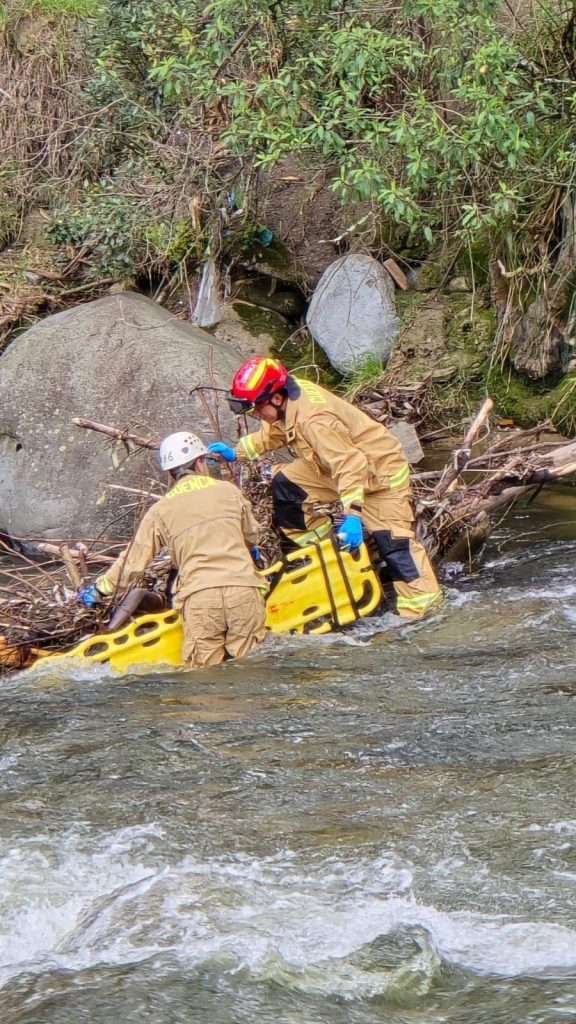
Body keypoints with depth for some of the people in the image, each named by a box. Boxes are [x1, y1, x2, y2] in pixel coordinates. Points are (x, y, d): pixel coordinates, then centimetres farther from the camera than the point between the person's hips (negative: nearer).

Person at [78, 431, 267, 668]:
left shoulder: (161, 510, 10)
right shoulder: (230, 491, 14)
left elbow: (134, 561, 13)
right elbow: (251, 536, 28)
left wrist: (99, 589, 27)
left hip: (199, 597, -1)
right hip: (244, 590, 1)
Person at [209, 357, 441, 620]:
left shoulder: (315, 420, -35)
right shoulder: (288, 401, -7)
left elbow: (350, 466, -40)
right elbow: (270, 435, 15)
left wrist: (352, 515, -46)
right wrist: (235, 452, 8)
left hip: (379, 471, -10)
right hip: (338, 468, 10)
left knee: (393, 541, -14)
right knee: (285, 482, 5)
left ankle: (422, 610, -12)